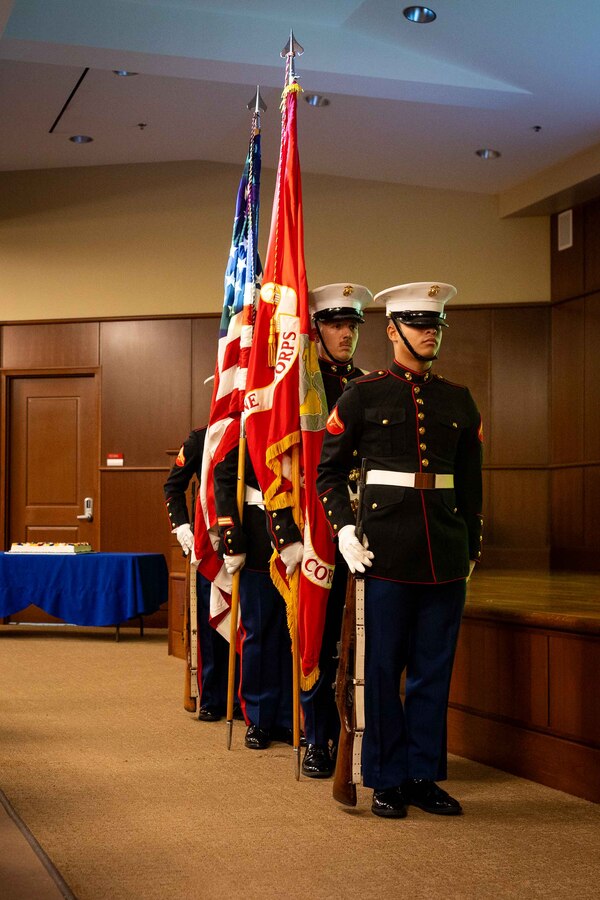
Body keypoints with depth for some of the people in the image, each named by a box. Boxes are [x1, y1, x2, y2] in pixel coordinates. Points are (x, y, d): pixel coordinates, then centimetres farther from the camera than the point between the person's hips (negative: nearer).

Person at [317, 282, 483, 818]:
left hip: (446, 548, 4)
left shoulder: (459, 401, 12)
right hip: (387, 546, -4)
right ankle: (388, 780, 14)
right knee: (384, 667, 3)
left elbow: (470, 482, 17)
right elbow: (329, 469, 3)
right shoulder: (363, 394, 1)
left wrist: (473, 547, 15)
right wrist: (344, 528, -8)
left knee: (435, 668, 8)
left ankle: (424, 775, 20)